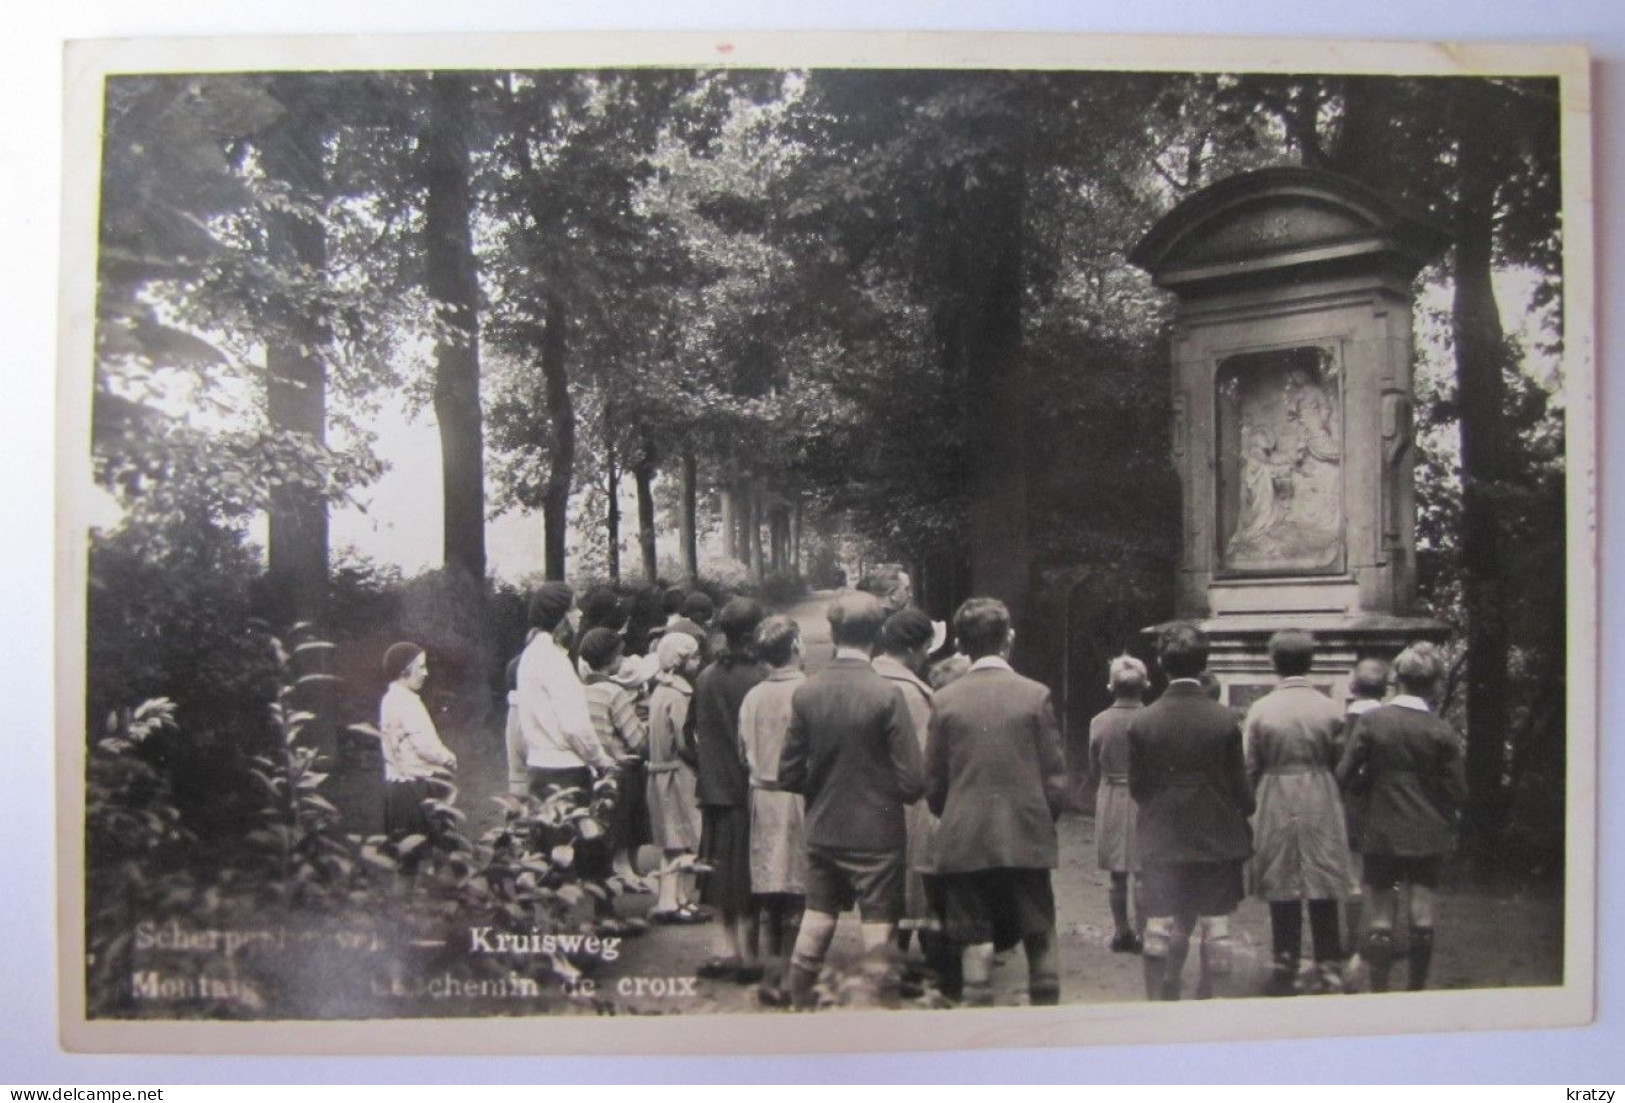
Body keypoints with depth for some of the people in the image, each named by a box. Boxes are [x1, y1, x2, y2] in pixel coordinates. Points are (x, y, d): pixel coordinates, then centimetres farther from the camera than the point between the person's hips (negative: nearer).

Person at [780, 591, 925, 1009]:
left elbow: (789, 775, 1)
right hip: (877, 837, -4)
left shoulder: (806, 693, -5)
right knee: (877, 934, 4)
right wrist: (907, 791, 7)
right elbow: (911, 782, -15)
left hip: (822, 833, 4)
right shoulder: (887, 695, -16)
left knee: (815, 927, 17)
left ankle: (798, 1005, 27)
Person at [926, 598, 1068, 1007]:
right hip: (1026, 836, 0)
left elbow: (933, 781, 2)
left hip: (964, 840, 1)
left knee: (976, 942, 5)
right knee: (1040, 938, 12)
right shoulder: (1036, 695, -6)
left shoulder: (946, 700, -2)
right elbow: (1055, 778, -3)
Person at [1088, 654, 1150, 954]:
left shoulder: (1099, 723, -6)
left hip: (1110, 803, 2)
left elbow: (1093, 773, 1)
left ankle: (1121, 932, 18)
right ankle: (1142, 933, 8)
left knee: (1117, 874, 12)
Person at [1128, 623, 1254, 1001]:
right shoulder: (1224, 719, -12)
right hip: (1217, 839, 0)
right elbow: (1240, 787, -5)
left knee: (1165, 928, 7)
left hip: (1162, 839, 1)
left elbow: (1137, 788, -2)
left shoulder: (1142, 722, -9)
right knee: (1216, 925, 10)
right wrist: (1243, 815, 16)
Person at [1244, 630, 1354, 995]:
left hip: (1276, 811, 0)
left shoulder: (1259, 710, -7)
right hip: (1322, 810, 1)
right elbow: (1341, 763, 0)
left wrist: (1256, 801, 13)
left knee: (1282, 895, 8)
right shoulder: (1330, 709, -5)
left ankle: (1285, 971, 15)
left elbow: (1249, 769, -3)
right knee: (1324, 893, 9)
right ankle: (1329, 969, 14)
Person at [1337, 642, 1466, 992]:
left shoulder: (1370, 721, -10)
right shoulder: (1442, 732, -9)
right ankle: (1417, 988, 17)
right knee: (1422, 912, 9)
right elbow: (1457, 792, -6)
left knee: (1382, 913, 7)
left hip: (1382, 832, 0)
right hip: (1429, 835, 0)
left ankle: (1379, 989, 11)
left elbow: (1345, 776, -9)